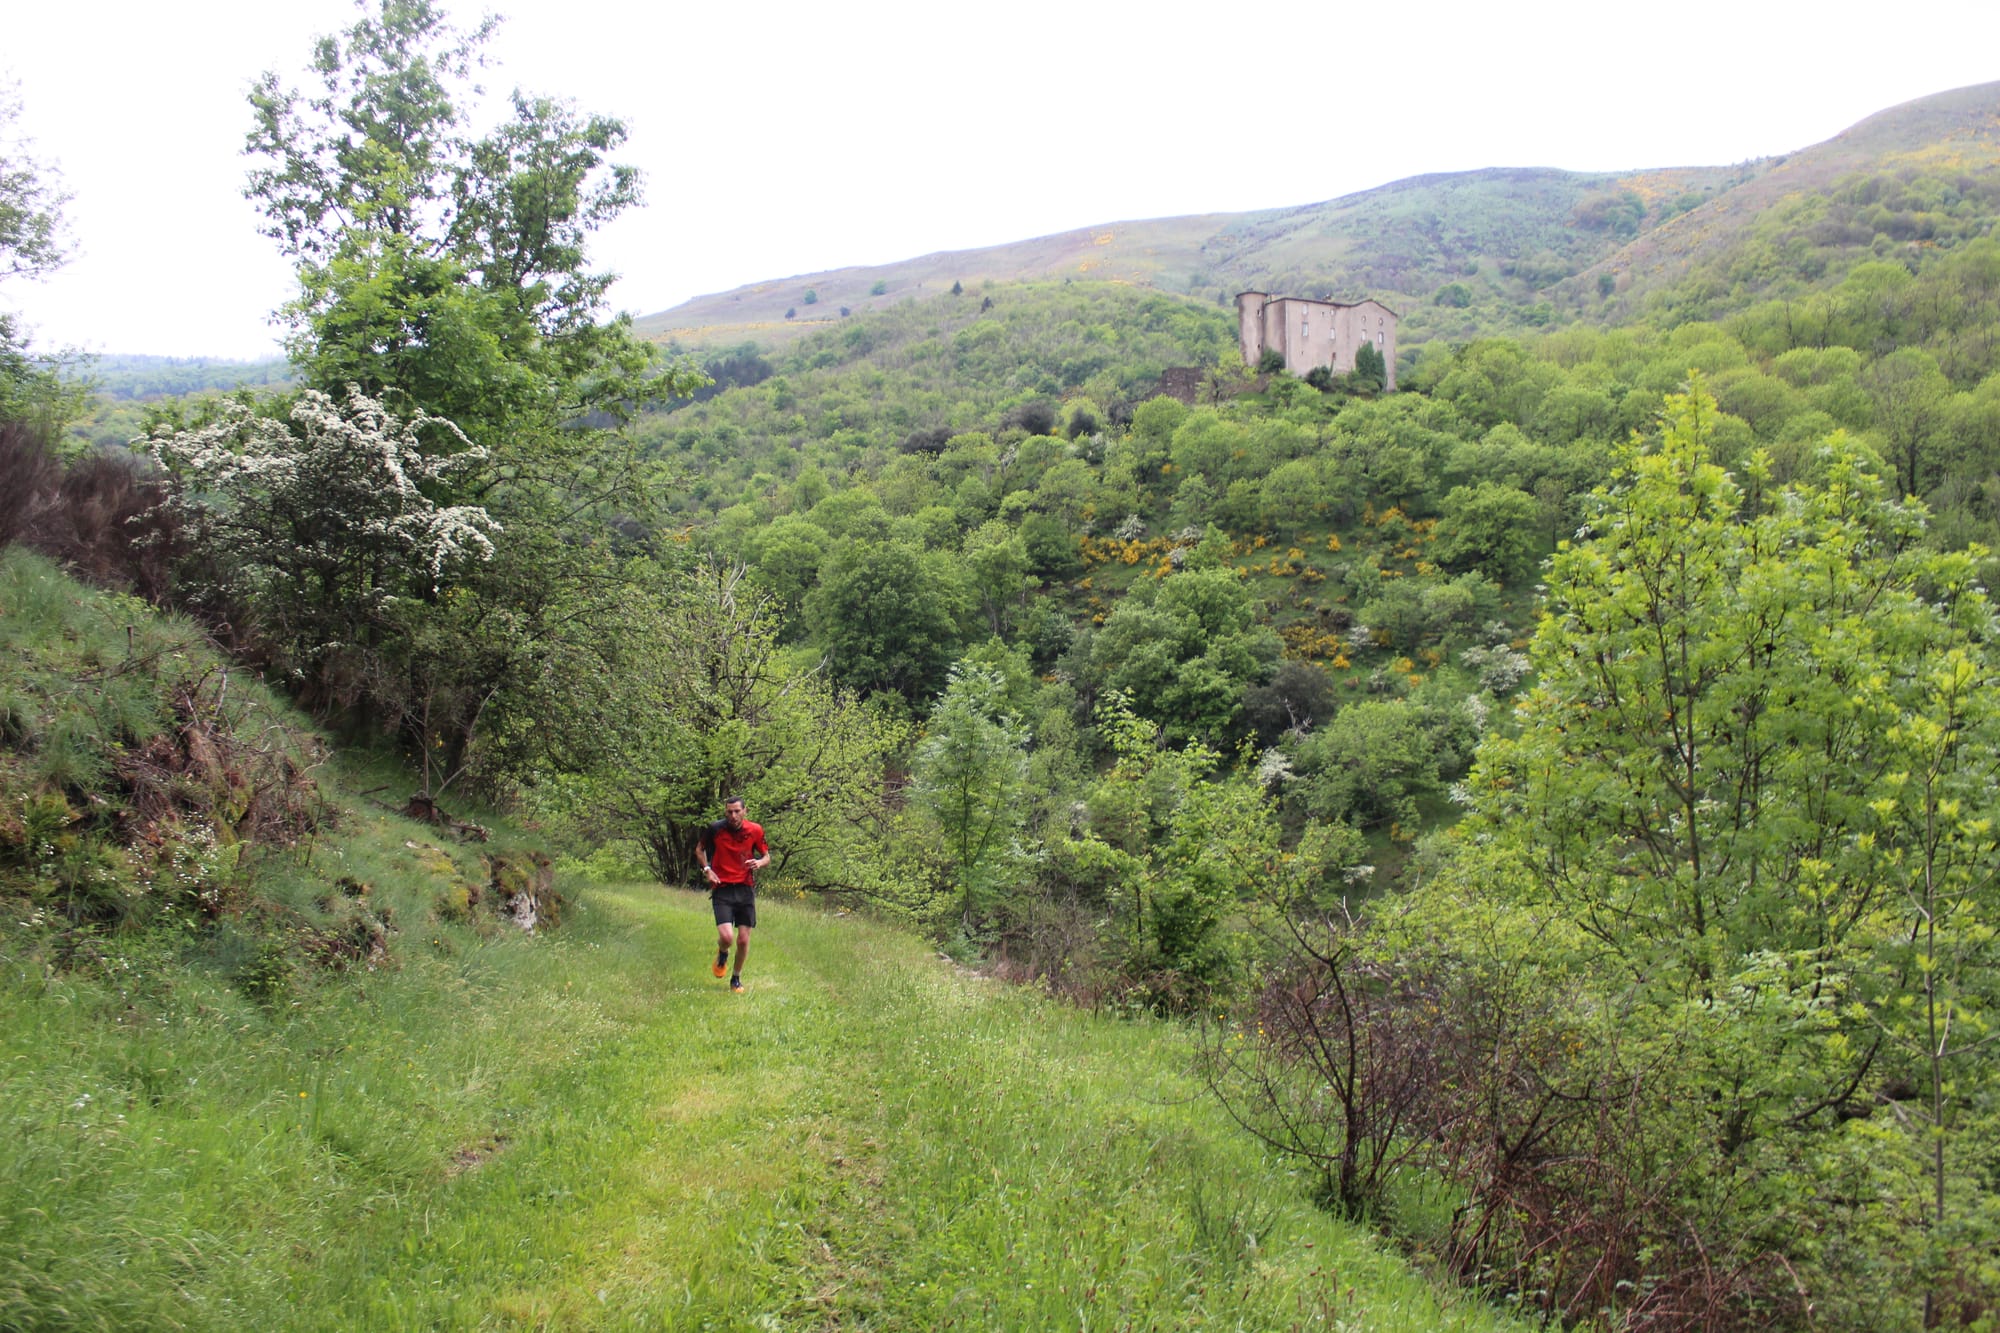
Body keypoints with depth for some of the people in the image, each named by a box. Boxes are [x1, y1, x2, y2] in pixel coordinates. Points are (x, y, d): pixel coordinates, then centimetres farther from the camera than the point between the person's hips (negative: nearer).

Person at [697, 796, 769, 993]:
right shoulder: (715, 829, -5)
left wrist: (759, 863, -13)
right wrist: (707, 869, -3)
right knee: (726, 937, -16)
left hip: (746, 889, 2)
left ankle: (736, 978, 26)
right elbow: (699, 849, 13)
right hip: (722, 889, -2)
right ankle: (722, 954, 21)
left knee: (743, 940, 2)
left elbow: (767, 857, 11)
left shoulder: (755, 830, -1)